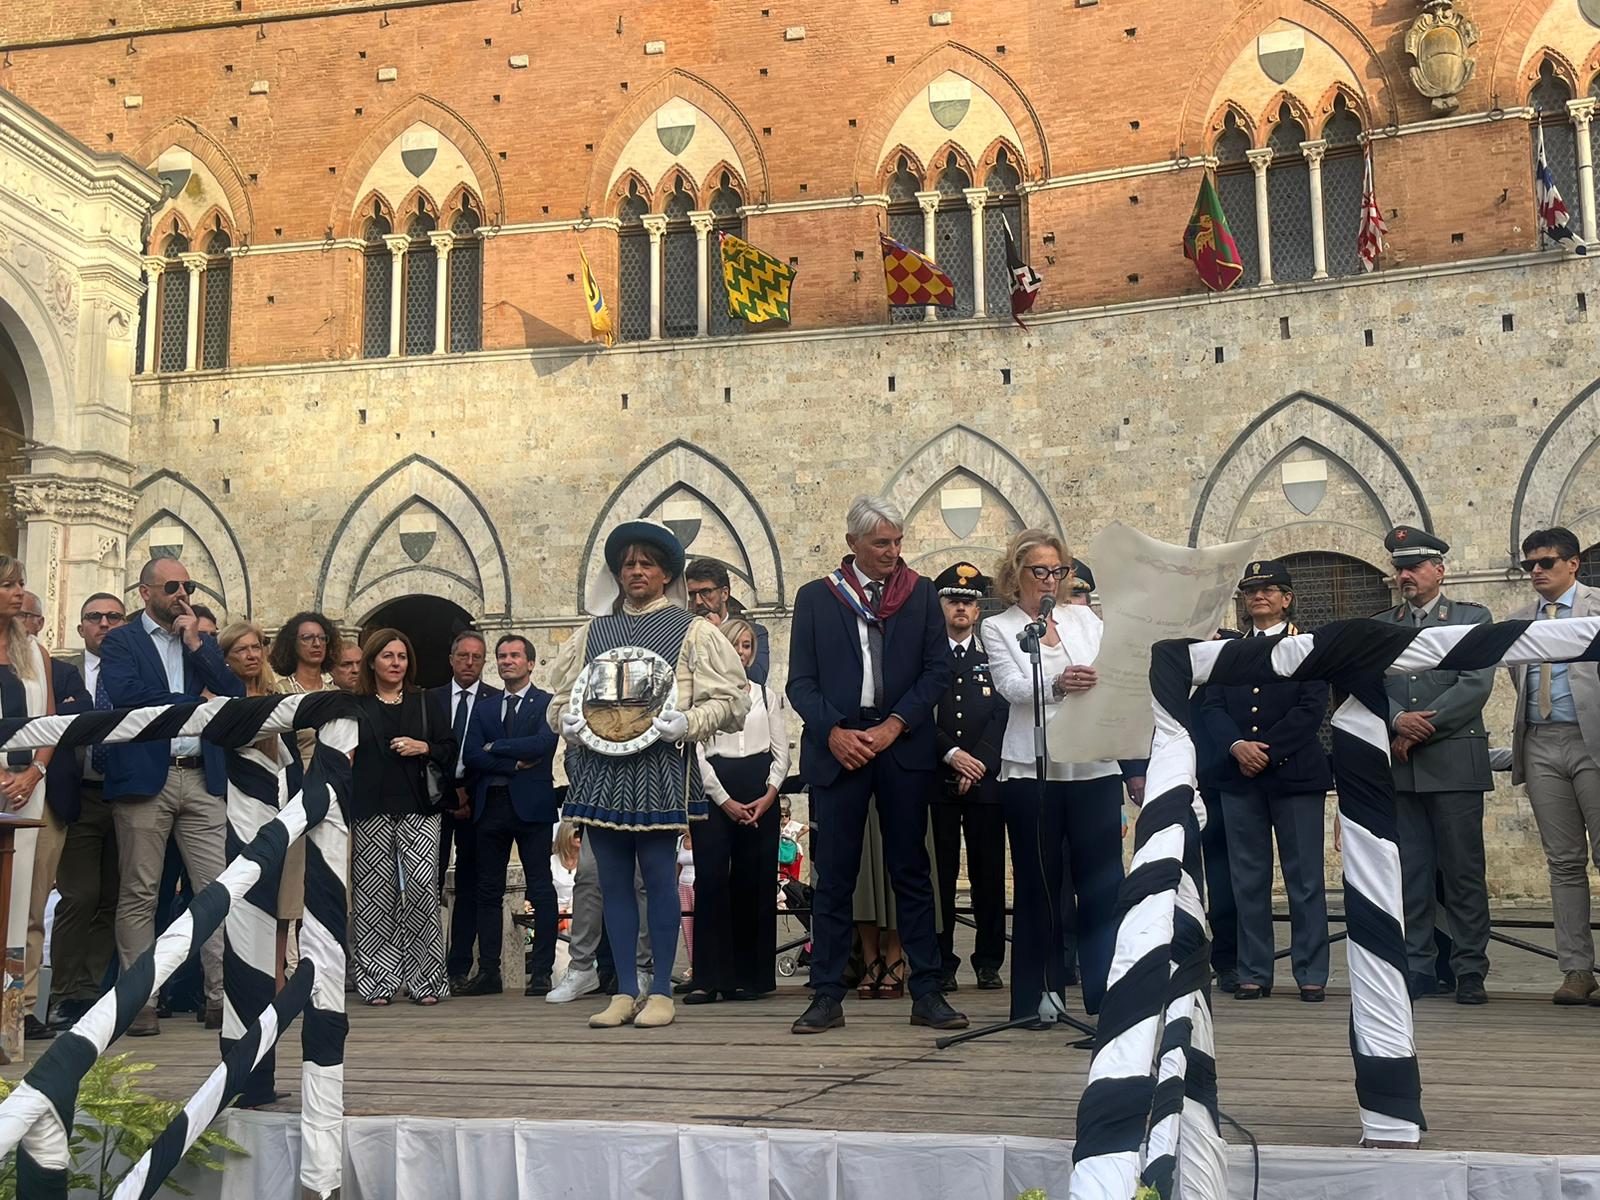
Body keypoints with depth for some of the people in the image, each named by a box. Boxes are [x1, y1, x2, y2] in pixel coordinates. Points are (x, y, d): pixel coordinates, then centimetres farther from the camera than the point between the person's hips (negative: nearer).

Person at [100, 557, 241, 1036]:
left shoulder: (205, 642, 19)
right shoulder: (120, 642, 6)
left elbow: (235, 695, 5)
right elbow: (123, 695, -12)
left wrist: (195, 645, -1)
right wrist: (194, 702, -5)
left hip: (202, 780, 3)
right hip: (145, 779, -3)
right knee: (139, 896, 1)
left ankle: (222, 997, 1)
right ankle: (141, 1002, 8)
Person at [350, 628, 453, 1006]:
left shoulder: (425, 703, 14)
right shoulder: (356, 706, 9)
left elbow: (450, 750, 14)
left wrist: (424, 747, -5)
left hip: (417, 809, 1)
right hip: (371, 812, 0)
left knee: (423, 886, -10)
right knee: (375, 894, -1)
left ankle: (423, 979, -1)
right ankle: (379, 982, 7)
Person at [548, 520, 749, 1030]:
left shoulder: (691, 631, 6)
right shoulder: (591, 633, 18)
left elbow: (729, 699, 1)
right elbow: (561, 698, 22)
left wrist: (687, 723, -15)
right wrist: (568, 720, 0)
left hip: (660, 767, -4)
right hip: (599, 768, 4)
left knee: (659, 876, -4)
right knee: (613, 879, 5)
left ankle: (661, 991, 6)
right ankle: (625, 992, 12)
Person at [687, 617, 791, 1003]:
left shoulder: (768, 696, 15)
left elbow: (781, 751, 10)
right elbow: (696, 753, -1)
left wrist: (769, 795, -5)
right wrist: (725, 800, -7)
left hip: (760, 795, 2)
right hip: (714, 791, -2)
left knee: (754, 882, 1)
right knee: (711, 880, -8)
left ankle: (748, 975, 8)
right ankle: (709, 978, -4)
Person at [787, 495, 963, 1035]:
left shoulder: (920, 594, 9)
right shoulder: (816, 597, 7)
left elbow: (937, 669, 3)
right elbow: (801, 681, 4)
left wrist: (895, 725, -8)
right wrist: (833, 732, -10)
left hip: (903, 747, 1)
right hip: (837, 748, 0)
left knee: (911, 871, 4)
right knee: (833, 877, 1)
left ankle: (927, 992, 9)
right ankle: (827, 996, 7)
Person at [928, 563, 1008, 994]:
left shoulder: (994, 655, 11)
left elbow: (1002, 715, 3)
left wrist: (979, 764, -8)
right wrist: (953, 754, -10)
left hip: (986, 780, 1)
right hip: (936, 781, -1)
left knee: (989, 874, 4)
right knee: (940, 874, 0)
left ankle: (989, 962, 13)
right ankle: (942, 963, 6)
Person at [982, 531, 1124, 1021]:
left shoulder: (1084, 618, 15)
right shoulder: (997, 628, 5)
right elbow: (1013, 686, -11)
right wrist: (1057, 685, -31)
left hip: (1094, 766, 2)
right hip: (1032, 771, -2)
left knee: (1102, 879, 0)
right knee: (1039, 882, 3)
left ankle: (1107, 989, 7)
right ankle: (1041, 993, 11)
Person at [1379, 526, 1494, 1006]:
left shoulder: (1472, 618, 6)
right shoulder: (1381, 627, 16)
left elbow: (1476, 685, -7)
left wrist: (1421, 729, -11)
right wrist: (1398, 720, -14)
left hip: (1454, 763, -3)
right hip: (1399, 768, 3)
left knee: (1463, 872, 0)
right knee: (1408, 874, 4)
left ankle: (1470, 971, 7)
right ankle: (1417, 968, 11)